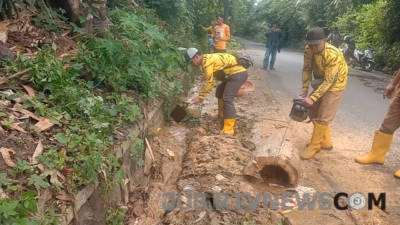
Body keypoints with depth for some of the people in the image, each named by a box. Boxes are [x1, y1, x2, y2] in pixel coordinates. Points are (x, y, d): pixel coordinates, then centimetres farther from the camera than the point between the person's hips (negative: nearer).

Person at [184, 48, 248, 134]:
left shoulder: (207, 61, -17)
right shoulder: (207, 59, 13)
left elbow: (208, 82, -17)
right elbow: (210, 80, 19)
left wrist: (200, 97, -11)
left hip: (239, 73, -11)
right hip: (236, 73, 11)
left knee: (227, 99, -16)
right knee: (220, 92, 24)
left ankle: (228, 130, -15)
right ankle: (222, 115, 40)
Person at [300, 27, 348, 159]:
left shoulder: (333, 55, -34)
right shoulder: (308, 50, -16)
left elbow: (329, 81, -32)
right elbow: (306, 69, -7)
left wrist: (312, 98, -36)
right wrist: (305, 90, -13)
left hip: (334, 85, -7)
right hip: (320, 82, 7)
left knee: (323, 118, -5)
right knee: (315, 114, 12)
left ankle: (314, 147, 7)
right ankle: (326, 143, 27)